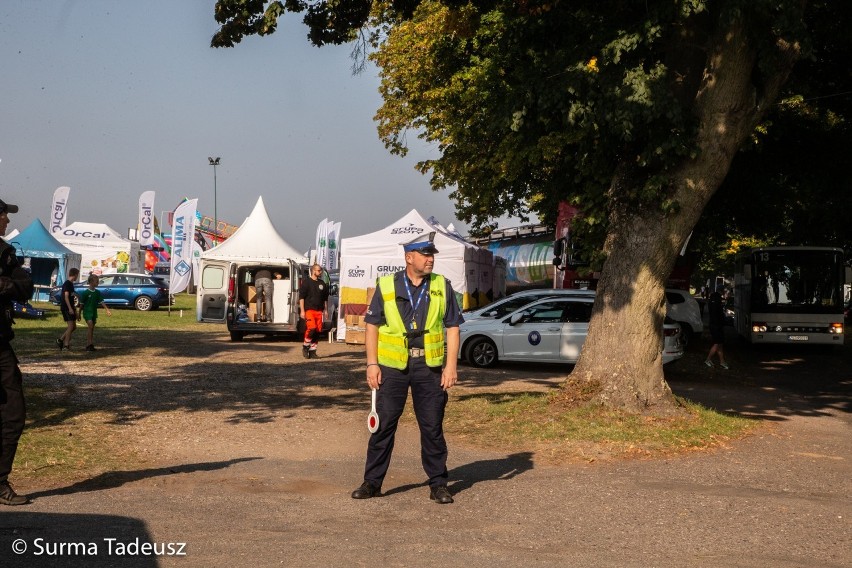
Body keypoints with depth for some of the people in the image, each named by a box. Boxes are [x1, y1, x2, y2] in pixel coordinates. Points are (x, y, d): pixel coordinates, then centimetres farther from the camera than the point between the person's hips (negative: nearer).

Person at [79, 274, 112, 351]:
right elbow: (81, 304, -4)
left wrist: (107, 309, -12)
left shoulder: (97, 292, 5)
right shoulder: (85, 292, -9)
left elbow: (101, 302, 0)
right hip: (87, 312, -6)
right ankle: (89, 344, -17)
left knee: (92, 329, 7)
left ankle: (89, 345, 13)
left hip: (94, 313, 6)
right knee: (90, 327, -17)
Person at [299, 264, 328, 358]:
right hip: (309, 310, -5)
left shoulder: (322, 284, 18)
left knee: (318, 331, 0)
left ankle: (312, 351, 9)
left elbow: (325, 298, 24)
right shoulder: (306, 282, 1)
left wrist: (325, 310, 16)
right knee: (311, 328, -20)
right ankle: (305, 346, -2)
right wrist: (302, 311, -10)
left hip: (319, 311, 6)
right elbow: (301, 297, -3)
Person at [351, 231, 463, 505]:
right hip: (393, 366, 0)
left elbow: (453, 327, 5)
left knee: (432, 427, 5)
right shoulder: (386, 285, 2)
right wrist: (372, 364, -3)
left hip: (429, 367, 1)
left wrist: (451, 366, -3)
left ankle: (438, 484, 15)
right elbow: (372, 325, 4)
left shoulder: (442, 286, 5)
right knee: (383, 425, 3)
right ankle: (372, 482, 13)